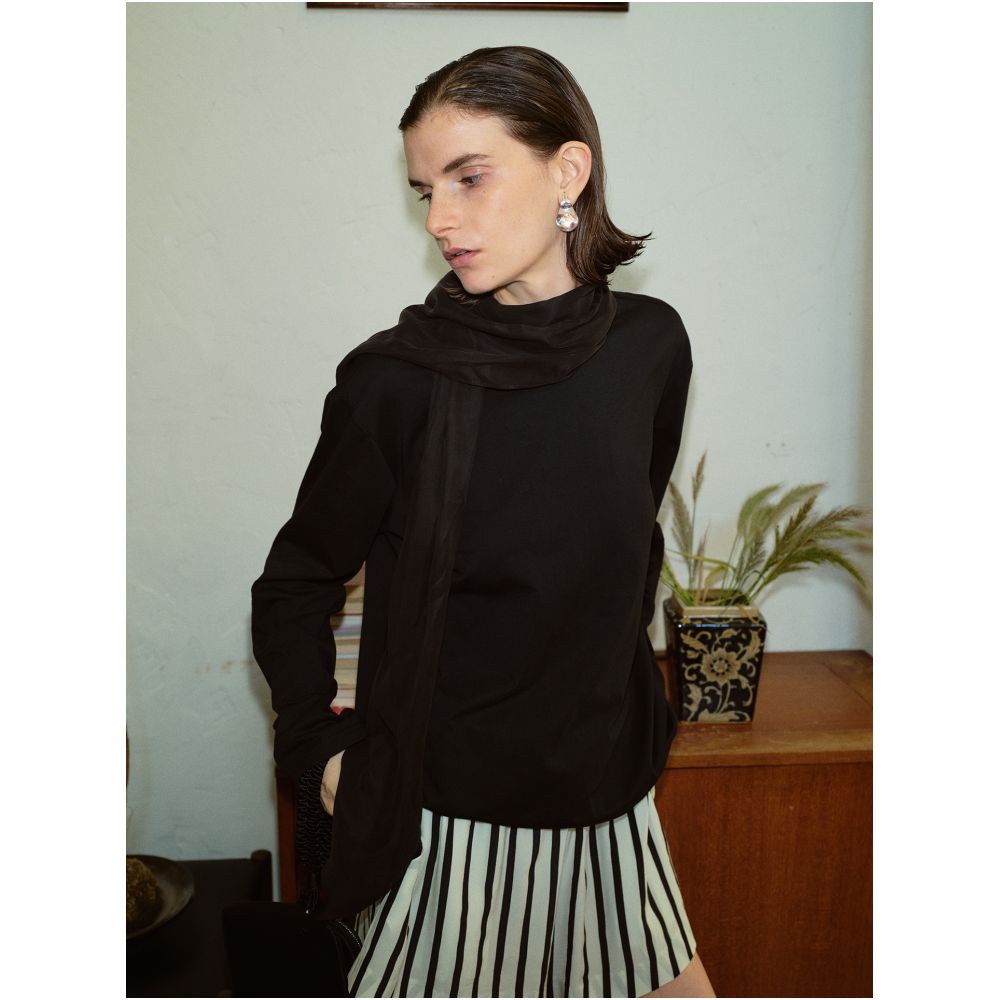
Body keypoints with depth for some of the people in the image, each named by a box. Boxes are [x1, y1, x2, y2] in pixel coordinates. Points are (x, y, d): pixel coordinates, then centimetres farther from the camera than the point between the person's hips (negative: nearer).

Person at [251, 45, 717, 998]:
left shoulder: (650, 345, -5)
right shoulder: (393, 380, -16)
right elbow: (293, 589, -4)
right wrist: (320, 749, -11)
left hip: (608, 793, 4)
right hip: (449, 815, -4)